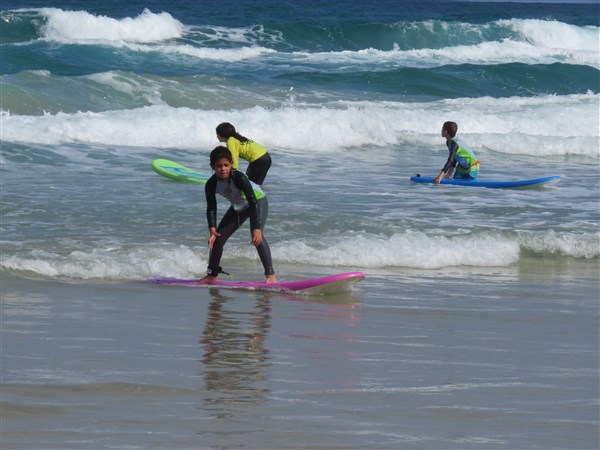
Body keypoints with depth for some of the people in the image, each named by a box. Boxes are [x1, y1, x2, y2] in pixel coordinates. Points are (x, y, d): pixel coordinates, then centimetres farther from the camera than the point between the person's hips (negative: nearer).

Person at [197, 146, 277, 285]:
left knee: (257, 237, -28)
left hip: (258, 201, -6)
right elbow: (211, 209, -18)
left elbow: (253, 202, -37)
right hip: (238, 206, 6)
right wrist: (212, 230, -34)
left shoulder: (239, 178, -36)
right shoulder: (211, 185, -22)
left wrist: (257, 228, -44)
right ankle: (212, 276, 21)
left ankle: (270, 275, -25)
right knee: (218, 238, 4)